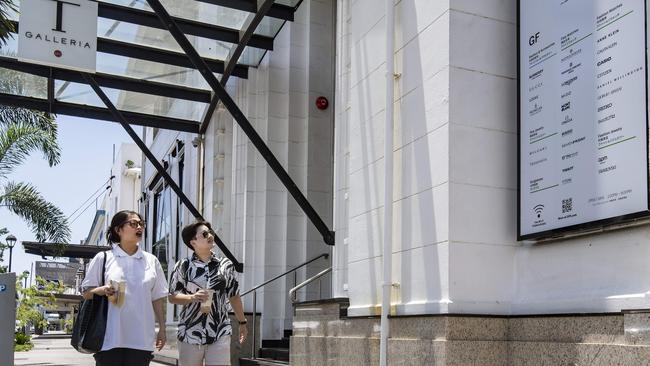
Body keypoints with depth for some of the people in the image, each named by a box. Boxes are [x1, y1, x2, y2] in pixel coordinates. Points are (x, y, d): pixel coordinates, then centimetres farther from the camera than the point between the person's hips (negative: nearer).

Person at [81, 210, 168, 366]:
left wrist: (162, 329, 9)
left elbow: (158, 298, 13)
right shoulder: (103, 258, 3)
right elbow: (86, 292, 4)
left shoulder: (151, 260, 11)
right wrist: (102, 290, -17)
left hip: (141, 338, 2)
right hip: (110, 338, -2)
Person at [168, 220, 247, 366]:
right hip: (190, 333, -1)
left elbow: (234, 296, 14)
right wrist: (193, 297, -20)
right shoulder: (183, 265, 0)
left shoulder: (225, 265, 6)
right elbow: (172, 297, -1)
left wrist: (242, 322, 18)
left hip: (220, 334, 1)